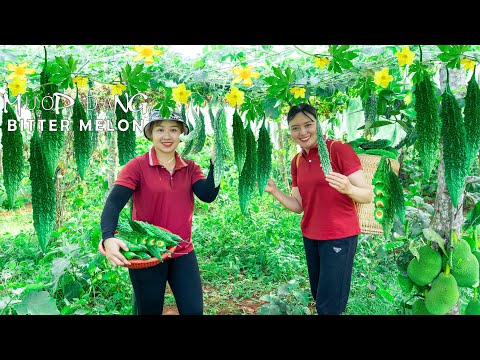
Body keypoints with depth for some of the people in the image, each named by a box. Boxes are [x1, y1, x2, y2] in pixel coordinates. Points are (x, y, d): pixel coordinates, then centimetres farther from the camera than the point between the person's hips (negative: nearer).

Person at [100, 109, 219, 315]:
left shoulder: (190, 168, 3)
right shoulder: (137, 166, -10)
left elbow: (208, 196, -10)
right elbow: (113, 203, -19)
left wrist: (215, 161, -20)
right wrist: (108, 238, -36)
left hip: (183, 254, 4)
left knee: (194, 311, 7)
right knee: (150, 311, 14)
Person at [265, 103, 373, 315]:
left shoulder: (339, 149, -13)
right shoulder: (296, 162, 6)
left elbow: (368, 195, -13)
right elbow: (298, 206, 7)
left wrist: (348, 189, -34)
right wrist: (274, 190, -7)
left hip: (339, 236, -6)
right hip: (310, 237, 6)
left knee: (328, 306, -2)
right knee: (319, 297, 19)